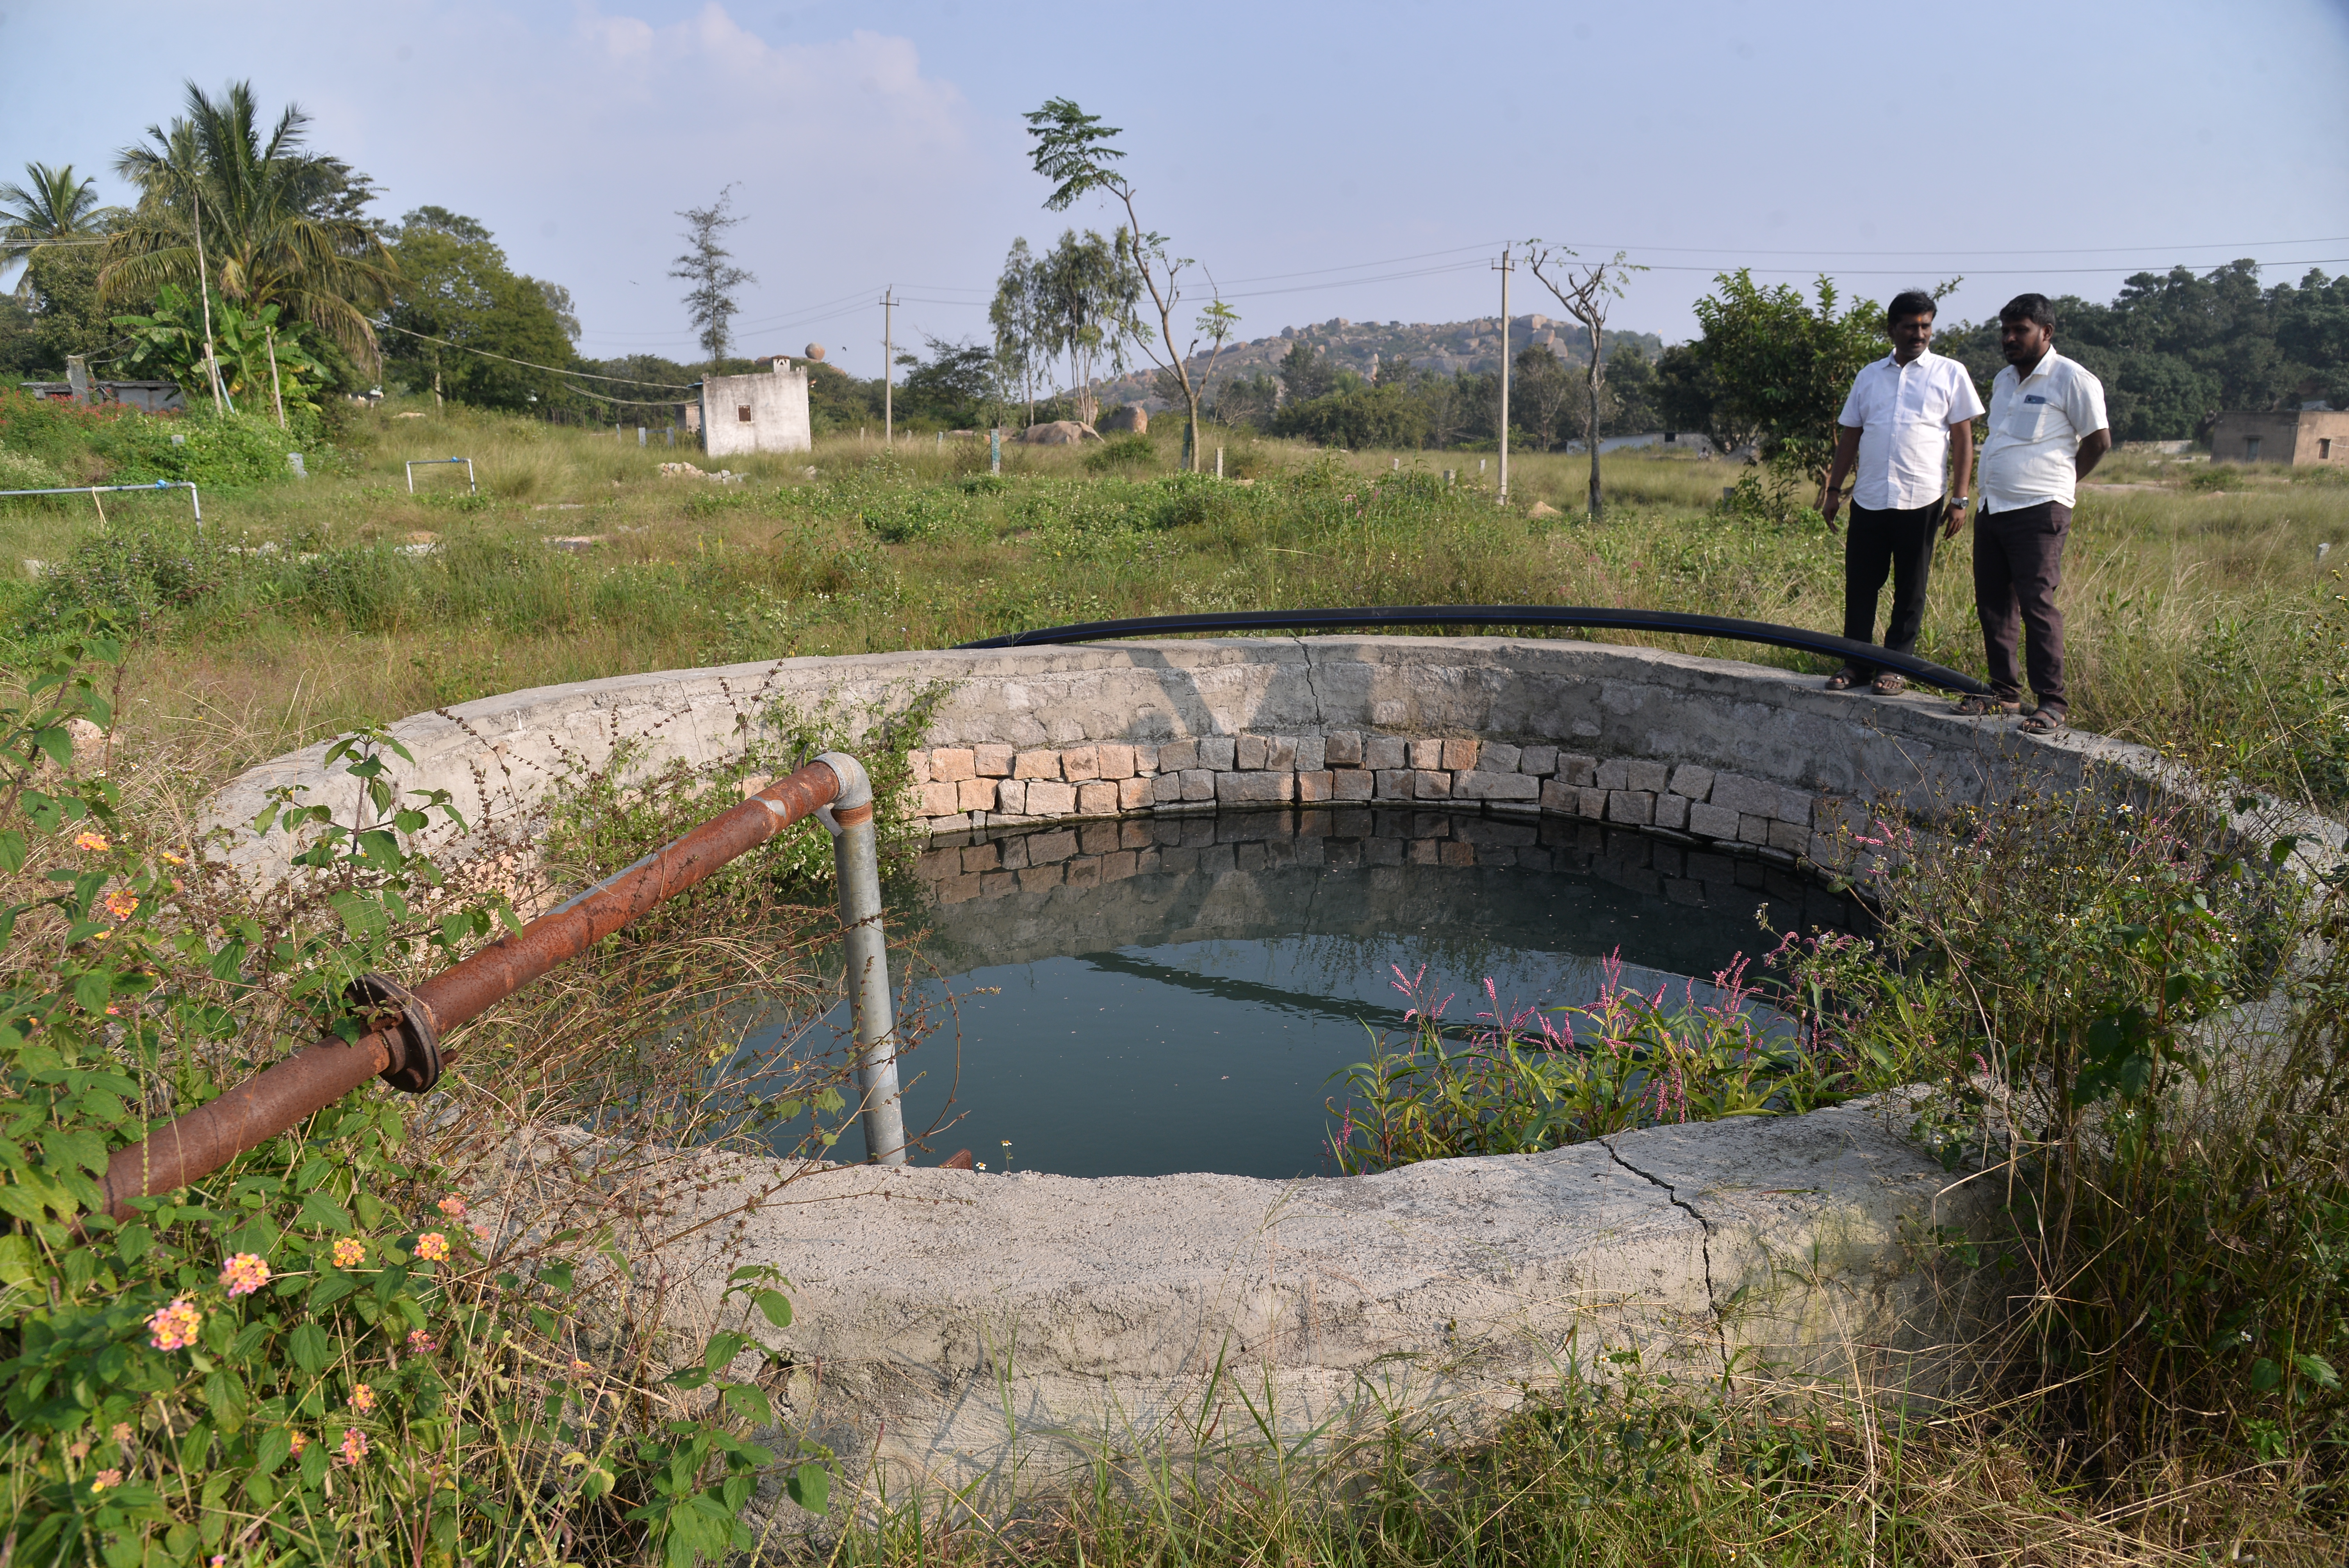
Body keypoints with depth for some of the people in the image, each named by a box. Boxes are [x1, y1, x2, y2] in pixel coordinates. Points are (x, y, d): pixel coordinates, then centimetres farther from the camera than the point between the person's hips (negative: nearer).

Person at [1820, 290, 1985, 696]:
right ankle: (1856, 662, 12)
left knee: (1910, 589, 3)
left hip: (1920, 500, -3)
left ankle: (1895, 665, 11)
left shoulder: (1950, 374, 5)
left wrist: (1959, 498, -3)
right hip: (1868, 499, 3)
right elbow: (1849, 436, 17)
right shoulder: (1869, 376, 13)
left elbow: (1963, 439, 3)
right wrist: (1834, 489, 11)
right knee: (1860, 584, 3)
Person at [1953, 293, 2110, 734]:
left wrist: (2057, 483, 4)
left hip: (2038, 512, -8)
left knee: (2037, 605, -10)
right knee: (1993, 604, 9)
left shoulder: (2072, 379, -6)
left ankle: (2053, 702, -5)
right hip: (1991, 509, 8)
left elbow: (2099, 441, -3)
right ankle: (2005, 692, 19)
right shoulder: (2004, 380, 17)